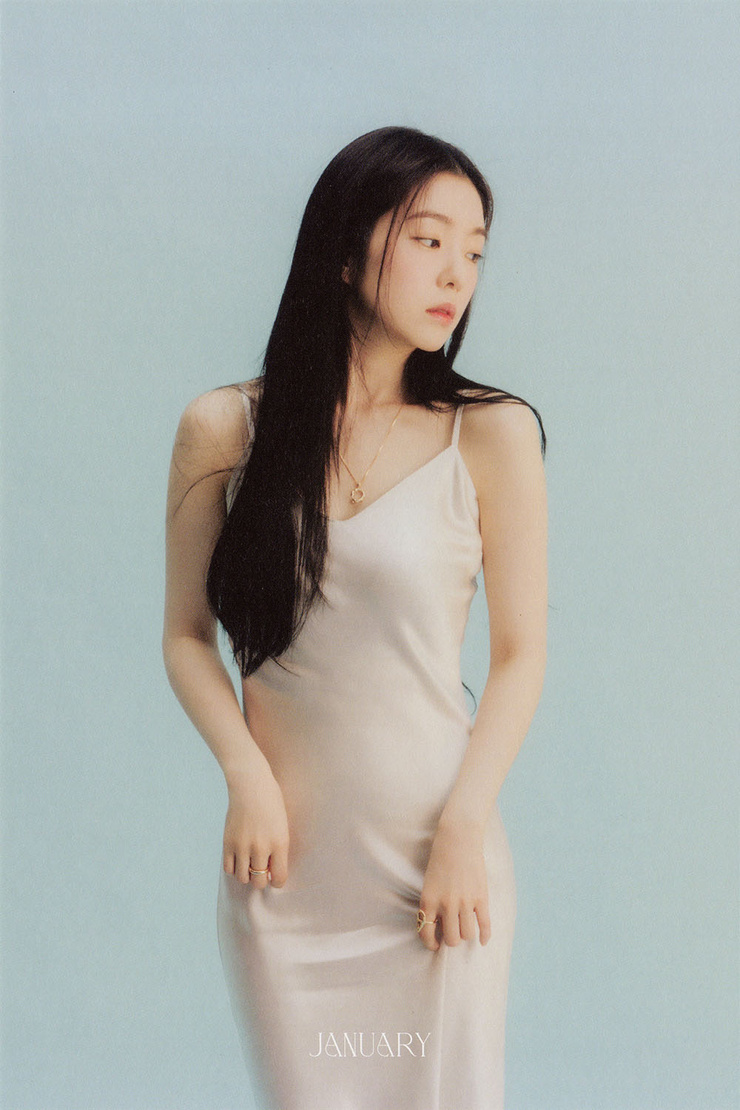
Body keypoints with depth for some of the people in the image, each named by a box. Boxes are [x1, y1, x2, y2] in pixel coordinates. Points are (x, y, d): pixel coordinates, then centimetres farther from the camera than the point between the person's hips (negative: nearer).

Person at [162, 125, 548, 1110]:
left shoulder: (493, 434, -6)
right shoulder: (223, 430, -1)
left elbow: (521, 653, -2)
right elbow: (186, 634, 4)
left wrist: (464, 827, -9)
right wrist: (247, 776, -9)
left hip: (437, 851, -1)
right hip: (284, 850, 1)